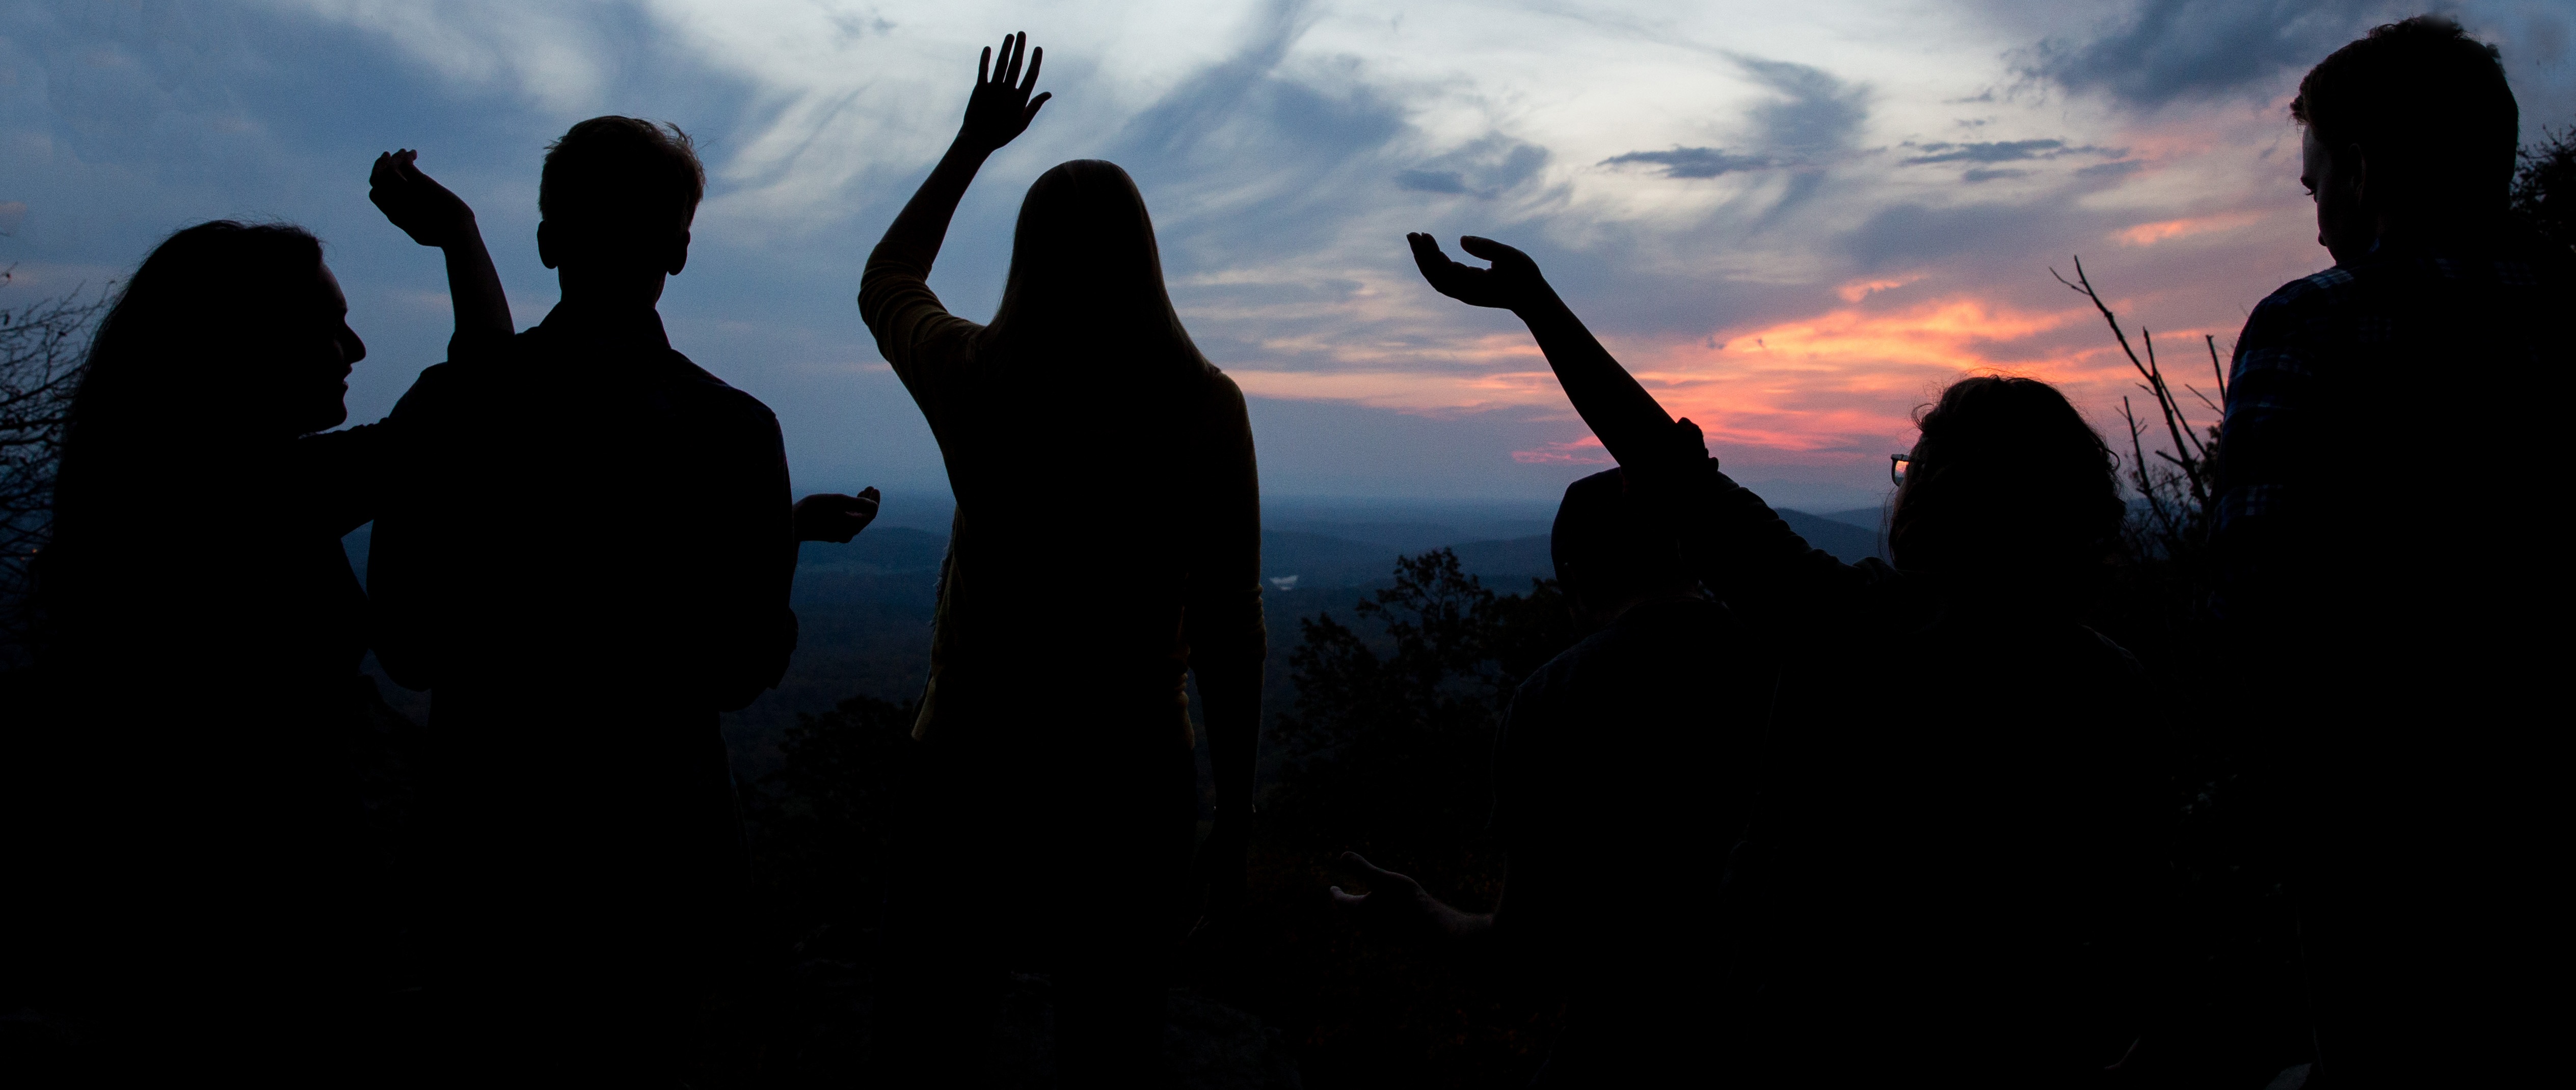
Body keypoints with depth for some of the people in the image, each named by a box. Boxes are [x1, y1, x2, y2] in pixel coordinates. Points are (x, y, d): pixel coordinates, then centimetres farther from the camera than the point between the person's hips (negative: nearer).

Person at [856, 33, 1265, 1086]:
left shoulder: (972, 378, -5)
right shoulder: (1205, 404, -9)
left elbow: (885, 283, 19)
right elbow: (1228, 624, -7)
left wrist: (972, 143, 26)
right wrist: (1234, 811, 2)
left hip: (974, 757, 1)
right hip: (1129, 768, -1)